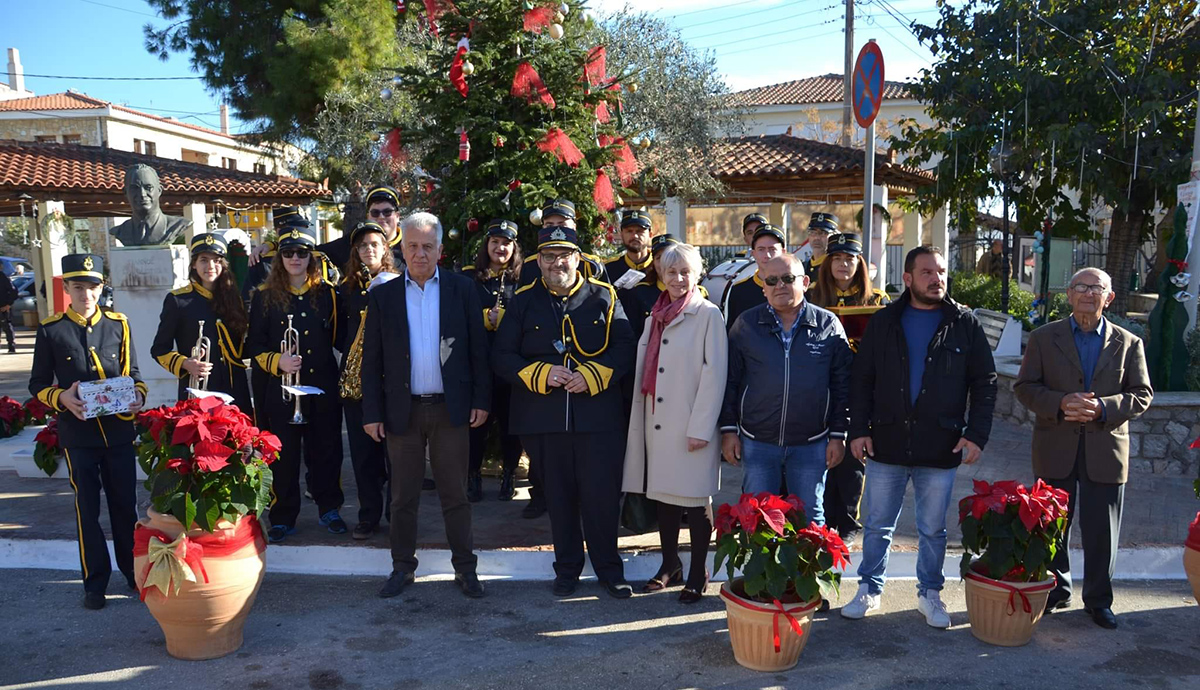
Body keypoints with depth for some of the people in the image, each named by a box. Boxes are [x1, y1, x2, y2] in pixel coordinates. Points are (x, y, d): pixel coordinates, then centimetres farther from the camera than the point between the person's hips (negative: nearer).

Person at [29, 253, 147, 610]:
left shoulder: (118, 325, 3)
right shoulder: (50, 330, -2)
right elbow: (38, 384, 2)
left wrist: (138, 396, -13)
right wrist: (62, 399, -18)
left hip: (119, 431, 1)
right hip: (78, 434, -1)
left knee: (125, 503, 10)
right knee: (87, 508, 8)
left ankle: (133, 569, 27)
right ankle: (95, 580, 20)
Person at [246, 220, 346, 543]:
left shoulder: (327, 293, 5)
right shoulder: (265, 296, 2)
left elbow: (339, 336, 10)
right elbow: (255, 346, 1)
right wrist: (276, 361, -16)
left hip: (323, 386, 1)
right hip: (281, 388, -1)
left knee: (327, 450, 8)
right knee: (284, 454, 4)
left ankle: (329, 508, 25)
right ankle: (283, 518, 17)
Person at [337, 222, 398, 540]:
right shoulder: (348, 287, 12)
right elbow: (339, 331, 14)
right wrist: (350, 350, -1)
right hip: (355, 380, 3)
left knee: (393, 447, 0)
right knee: (362, 450, 6)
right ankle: (369, 515, 17)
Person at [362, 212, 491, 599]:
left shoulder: (462, 289, 2)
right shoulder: (383, 296, 4)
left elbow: (478, 349, 2)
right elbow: (372, 360, 4)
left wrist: (481, 400, -3)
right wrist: (372, 413, -1)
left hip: (450, 408, -1)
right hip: (402, 409, 1)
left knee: (455, 494, 7)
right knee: (403, 496, 10)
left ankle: (465, 568, 19)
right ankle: (403, 567, 24)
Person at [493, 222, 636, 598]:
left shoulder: (604, 296, 5)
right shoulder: (523, 302, 7)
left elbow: (625, 348, 0)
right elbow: (502, 356, 3)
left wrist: (592, 375, -14)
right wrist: (540, 374, -11)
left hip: (598, 416, -1)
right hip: (543, 418, 1)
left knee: (602, 496, 2)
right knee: (559, 497, 11)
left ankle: (609, 567, 21)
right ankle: (567, 568, 28)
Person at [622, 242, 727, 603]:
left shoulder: (708, 315, -6)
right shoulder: (655, 316, 14)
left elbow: (714, 374, -11)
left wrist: (701, 428, -15)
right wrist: (639, 420, 8)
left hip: (692, 427, -6)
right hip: (656, 422, 6)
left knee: (695, 502, 1)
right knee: (663, 496, 13)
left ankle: (697, 575, 14)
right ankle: (670, 566, 27)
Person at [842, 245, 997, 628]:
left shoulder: (964, 323, 1)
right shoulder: (883, 322, 3)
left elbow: (985, 382, 3)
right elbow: (861, 379, 4)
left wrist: (976, 434, -7)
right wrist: (859, 429, -5)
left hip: (941, 448, 0)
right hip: (886, 444, 1)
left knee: (933, 529, 12)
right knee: (878, 524, 11)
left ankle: (930, 593, 29)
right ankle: (869, 589, 26)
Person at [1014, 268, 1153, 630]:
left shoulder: (1129, 343, 6)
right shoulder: (1044, 338, 3)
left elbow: (1141, 395, 2)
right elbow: (1025, 387, -1)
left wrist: (1102, 408, -16)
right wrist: (1061, 402, -18)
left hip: (1105, 451, 0)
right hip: (1056, 450, 0)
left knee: (1102, 533, 7)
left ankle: (1098, 600, 24)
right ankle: (1055, 592, 28)